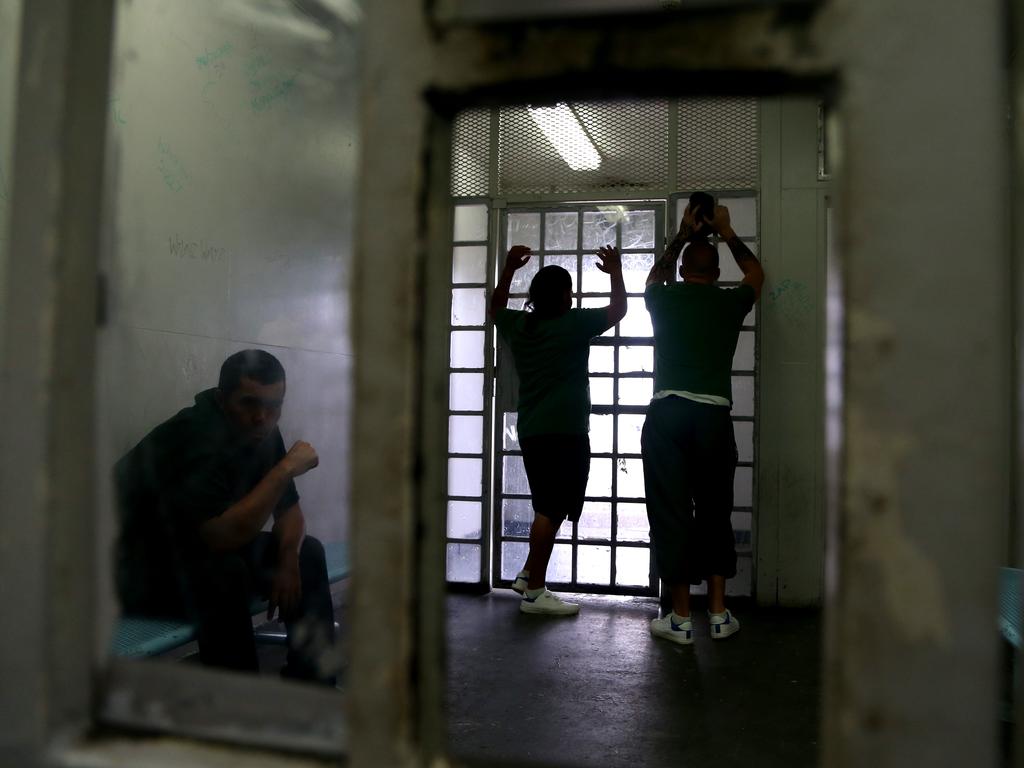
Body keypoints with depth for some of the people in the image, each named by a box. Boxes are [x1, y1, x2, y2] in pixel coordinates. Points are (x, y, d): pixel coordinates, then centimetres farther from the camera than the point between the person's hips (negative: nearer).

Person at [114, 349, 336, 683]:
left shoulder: (261, 432, -3)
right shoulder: (195, 437, -29)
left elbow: (289, 511, 7)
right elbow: (222, 536, -39)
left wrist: (287, 560, -14)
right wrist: (286, 468, -34)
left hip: (203, 552, 9)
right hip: (139, 571, -9)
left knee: (307, 552, 2)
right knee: (225, 572, -35)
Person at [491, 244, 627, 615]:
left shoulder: (518, 326, 10)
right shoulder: (573, 324, -6)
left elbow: (496, 307, 32)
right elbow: (619, 309, 5)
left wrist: (509, 268, 35)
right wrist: (615, 272, 19)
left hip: (531, 431, 8)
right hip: (565, 431, -8)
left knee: (548, 508, 18)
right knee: (551, 511, -5)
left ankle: (528, 575, 21)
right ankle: (534, 592, -3)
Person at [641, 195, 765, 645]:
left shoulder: (664, 299, 10)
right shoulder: (730, 302, 11)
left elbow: (655, 277, 36)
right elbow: (756, 274, 34)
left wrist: (682, 236, 40)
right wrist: (727, 234, 40)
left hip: (667, 414, -1)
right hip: (714, 416, 1)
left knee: (670, 514, 3)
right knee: (714, 514, 12)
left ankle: (680, 619, 8)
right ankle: (719, 614, 17)